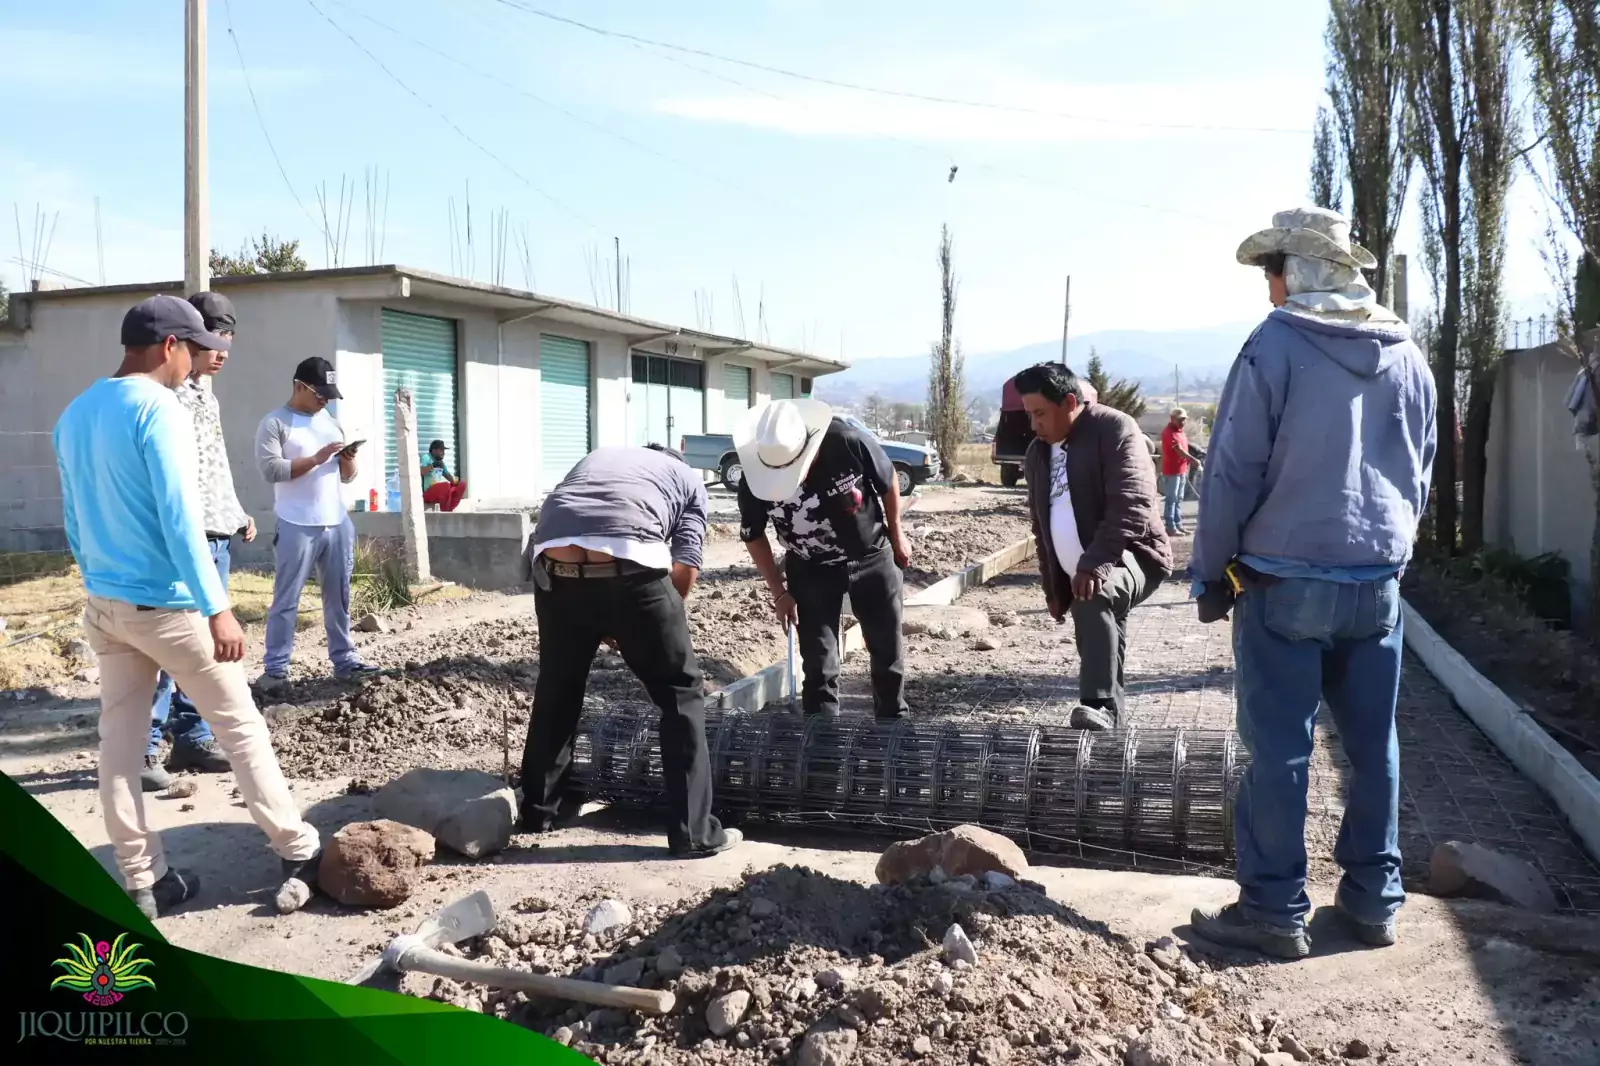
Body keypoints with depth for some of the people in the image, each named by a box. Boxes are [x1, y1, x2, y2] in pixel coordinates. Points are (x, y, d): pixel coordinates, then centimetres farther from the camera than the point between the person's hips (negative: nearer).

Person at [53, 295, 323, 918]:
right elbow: (181, 519, -22)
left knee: (119, 742, 9)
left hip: (103, 605, 8)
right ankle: (299, 851, 11)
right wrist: (216, 608, -23)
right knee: (240, 727, 3)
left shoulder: (74, 416, 9)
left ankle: (141, 882, 15)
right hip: (165, 605, -8)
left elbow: (74, 521, 16)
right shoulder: (159, 410, -16)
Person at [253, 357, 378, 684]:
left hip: (337, 524, 6)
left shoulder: (331, 423, 16)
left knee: (339, 597, 10)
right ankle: (276, 668, 5)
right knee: (286, 600, 0)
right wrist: (317, 458, -18)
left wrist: (348, 460, -4)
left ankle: (344, 660, 18)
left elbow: (347, 477, 18)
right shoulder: (275, 424, -4)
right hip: (297, 527, -6)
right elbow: (271, 470, -17)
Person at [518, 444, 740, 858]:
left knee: (556, 689, 26)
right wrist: (659, 622, 28)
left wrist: (601, 627, 36)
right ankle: (694, 832, 14)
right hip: (628, 567, -4)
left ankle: (540, 807, 40)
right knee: (681, 692, 13)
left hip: (555, 566, 4)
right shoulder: (689, 479, 27)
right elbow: (685, 568, 12)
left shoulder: (597, 456, 38)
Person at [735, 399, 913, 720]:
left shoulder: (849, 443, -31)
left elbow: (887, 482, -9)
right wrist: (779, 592, -6)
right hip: (811, 570, 0)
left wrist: (896, 534, 4)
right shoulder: (754, 483, -27)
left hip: (872, 557, 1)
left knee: (888, 650, 13)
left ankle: (894, 723, 36)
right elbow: (753, 536, -6)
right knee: (818, 664, 0)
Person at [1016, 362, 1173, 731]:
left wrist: (1095, 563, -34)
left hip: (1129, 557, -8)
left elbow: (1131, 505, -24)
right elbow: (1042, 524, 21)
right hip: (1078, 575, 9)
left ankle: (1100, 707, -45)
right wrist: (1053, 587, 19)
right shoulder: (1037, 454, 13)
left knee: (1096, 596, -37)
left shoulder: (1115, 429, -12)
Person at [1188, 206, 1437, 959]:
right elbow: (1421, 473, 16)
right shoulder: (1407, 356, 8)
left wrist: (1211, 573, -3)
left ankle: (1275, 910, 7)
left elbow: (1232, 471, -11)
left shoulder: (1274, 346, -10)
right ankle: (1374, 897, 23)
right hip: (1378, 582, 6)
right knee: (1373, 745, 13)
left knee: (1279, 749, 1)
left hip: (1284, 582, -5)